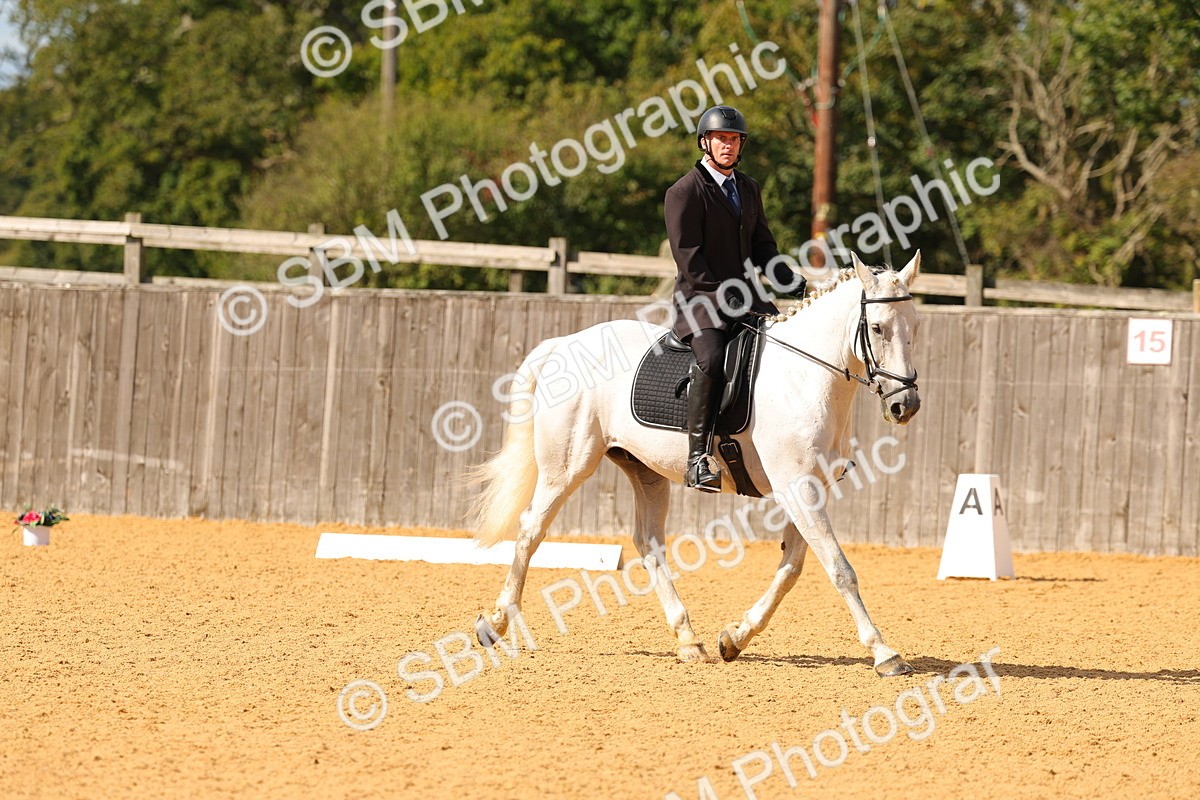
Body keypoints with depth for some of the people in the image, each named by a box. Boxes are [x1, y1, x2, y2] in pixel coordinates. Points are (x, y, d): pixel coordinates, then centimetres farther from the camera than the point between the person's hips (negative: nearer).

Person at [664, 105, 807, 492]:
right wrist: (722, 297, -21)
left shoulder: (748, 188, 17)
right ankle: (698, 458, -32)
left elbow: (762, 247, 19)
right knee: (711, 361, -33)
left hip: (745, 297, 7)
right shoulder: (685, 192, -6)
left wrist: (794, 283, 1)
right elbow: (688, 256, -13)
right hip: (700, 301, -7)